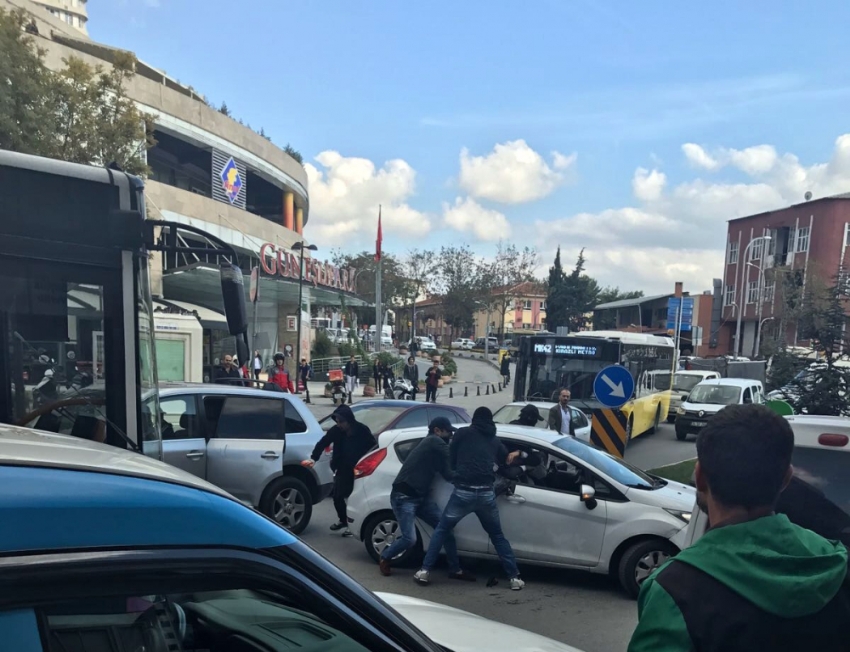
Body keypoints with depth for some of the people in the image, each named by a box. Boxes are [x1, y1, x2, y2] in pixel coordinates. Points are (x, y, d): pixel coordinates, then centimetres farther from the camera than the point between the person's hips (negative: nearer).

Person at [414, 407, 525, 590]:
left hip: (463, 491, -2)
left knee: (441, 530, 14)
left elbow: (450, 460, 12)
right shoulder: (494, 440, 17)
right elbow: (506, 460, 32)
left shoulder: (462, 433, 7)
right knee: (497, 536, 20)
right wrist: (515, 455, 53)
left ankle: (425, 571, 9)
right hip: (486, 493, 3)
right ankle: (515, 577, 17)